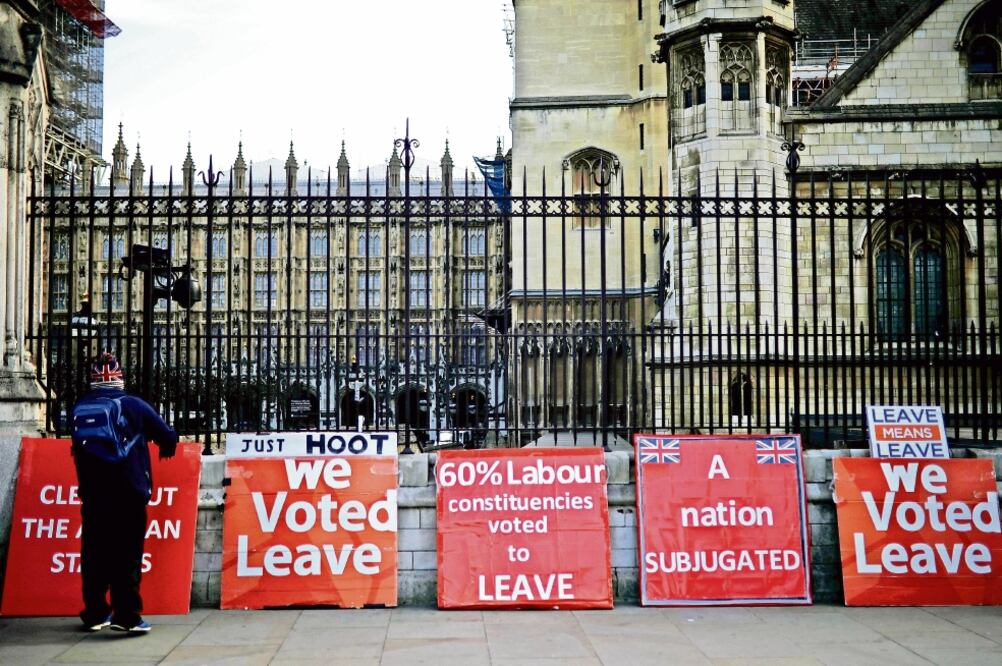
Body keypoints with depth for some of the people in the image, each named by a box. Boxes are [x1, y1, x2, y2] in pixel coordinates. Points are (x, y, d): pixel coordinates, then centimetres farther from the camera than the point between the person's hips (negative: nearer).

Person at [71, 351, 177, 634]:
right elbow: (167, 436, 1)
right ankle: (127, 614, -7)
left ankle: (95, 613, 19)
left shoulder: (79, 409, 5)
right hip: (129, 494, -4)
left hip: (92, 494, 4)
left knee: (94, 551, 12)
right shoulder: (133, 405, -5)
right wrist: (165, 449, 24)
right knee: (127, 552, -2)